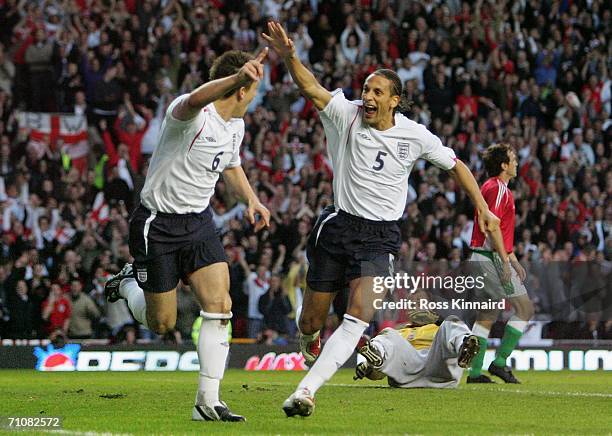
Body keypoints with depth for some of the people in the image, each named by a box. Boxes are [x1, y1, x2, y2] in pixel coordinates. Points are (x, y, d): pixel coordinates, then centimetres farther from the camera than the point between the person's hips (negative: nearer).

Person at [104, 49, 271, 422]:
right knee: (162, 324, 2)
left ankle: (208, 402, -6)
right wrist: (239, 76, -68)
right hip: (157, 225, -7)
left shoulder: (236, 127, 6)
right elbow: (196, 100, -49)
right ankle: (129, 284, 36)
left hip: (199, 223, 7)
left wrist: (252, 199, 10)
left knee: (219, 306, -12)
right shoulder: (190, 114, -22)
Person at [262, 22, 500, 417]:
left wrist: (483, 208, 7)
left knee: (360, 312, -23)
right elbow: (311, 88, -19)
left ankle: (307, 390, -27)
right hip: (338, 225, 1)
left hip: (380, 236, -1)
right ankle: (310, 341, 45)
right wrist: (289, 57, -38)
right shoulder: (347, 115, -4)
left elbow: (455, 165, 12)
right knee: (311, 321, 5)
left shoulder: (414, 136, -2)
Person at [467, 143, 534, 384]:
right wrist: (505, 261, -23)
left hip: (481, 257, 10)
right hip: (491, 257, -10)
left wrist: (514, 260, 27)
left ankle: (475, 371, 7)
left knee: (488, 314, 10)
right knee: (525, 308, -5)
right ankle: (500, 361, -8)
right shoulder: (499, 189, -12)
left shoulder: (492, 187, 20)